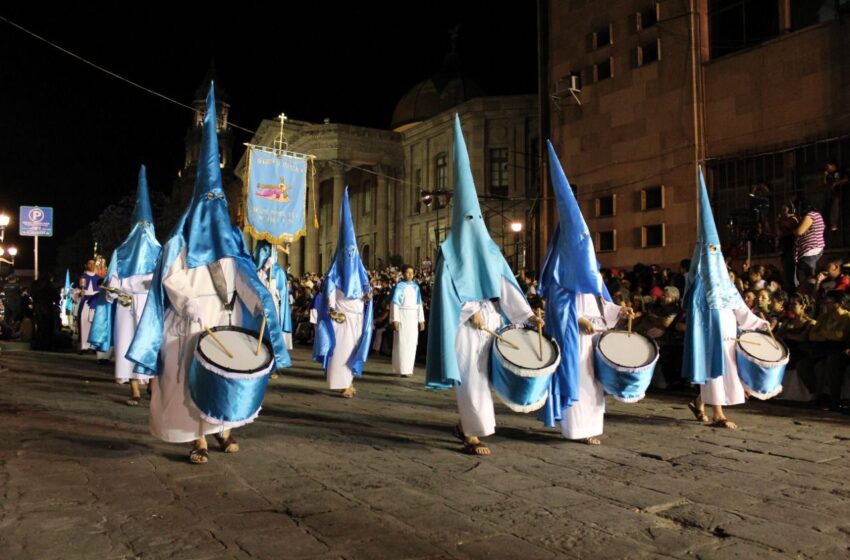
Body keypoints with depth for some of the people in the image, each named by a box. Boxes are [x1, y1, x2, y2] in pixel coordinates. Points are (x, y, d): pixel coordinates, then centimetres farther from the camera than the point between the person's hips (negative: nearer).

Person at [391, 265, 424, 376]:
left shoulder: (416, 286, 10)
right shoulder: (399, 286, -3)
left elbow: (419, 304, 12)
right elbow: (395, 303, -7)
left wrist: (421, 320, 8)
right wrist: (395, 319, -15)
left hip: (413, 317, 5)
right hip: (402, 316, -4)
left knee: (412, 343, 5)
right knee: (402, 342, -5)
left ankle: (409, 368, 12)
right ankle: (402, 369, -2)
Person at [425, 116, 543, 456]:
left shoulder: (489, 250, 12)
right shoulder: (450, 251, -2)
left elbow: (505, 285, 6)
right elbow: (448, 289, -9)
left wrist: (527, 314, -3)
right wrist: (471, 311, -19)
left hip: (489, 322, 5)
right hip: (463, 325, -5)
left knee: (482, 376, 9)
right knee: (471, 378, -6)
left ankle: (465, 425, 25)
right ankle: (472, 436, 2)